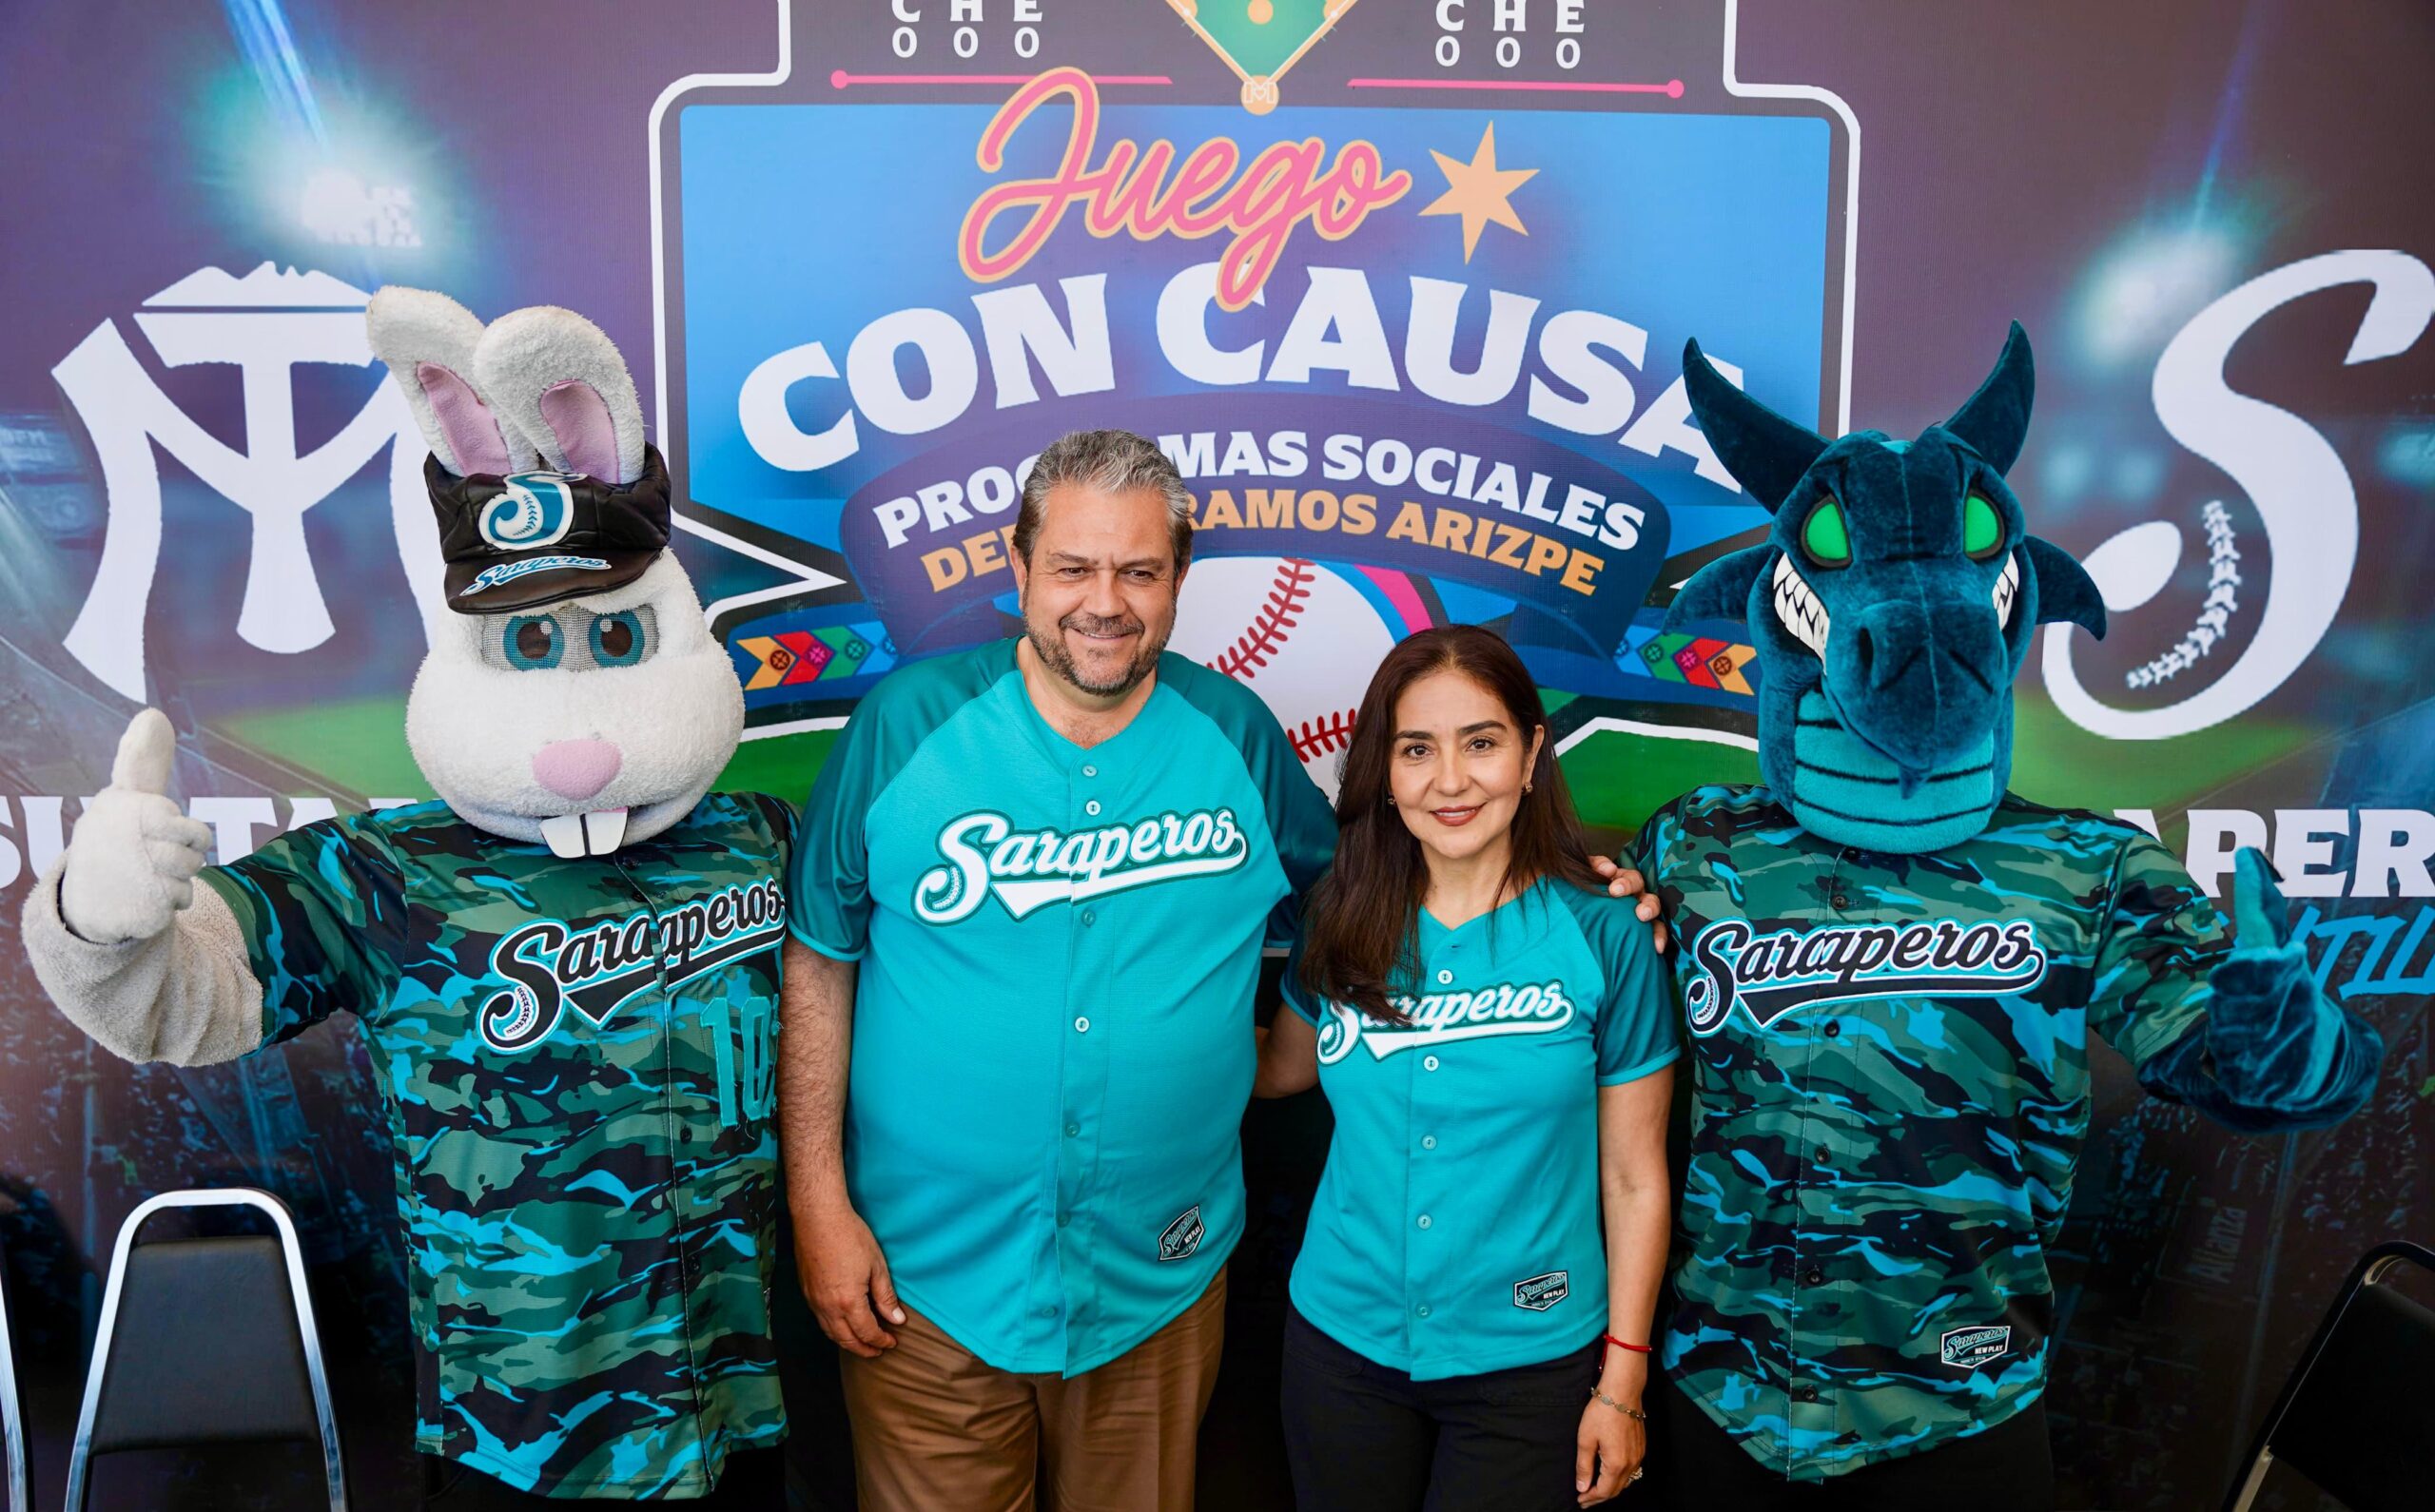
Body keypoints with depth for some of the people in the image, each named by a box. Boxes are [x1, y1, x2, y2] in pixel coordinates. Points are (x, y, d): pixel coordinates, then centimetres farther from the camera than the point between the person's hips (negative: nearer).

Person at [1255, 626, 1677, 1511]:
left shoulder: (1603, 937, -11)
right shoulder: (1343, 924, -3)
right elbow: (1282, 1065, 14)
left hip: (1528, 1363, -3)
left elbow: (1634, 1181, -5)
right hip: (1340, 1341, 3)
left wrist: (1623, 1382, -4)